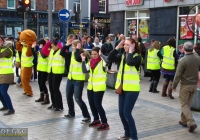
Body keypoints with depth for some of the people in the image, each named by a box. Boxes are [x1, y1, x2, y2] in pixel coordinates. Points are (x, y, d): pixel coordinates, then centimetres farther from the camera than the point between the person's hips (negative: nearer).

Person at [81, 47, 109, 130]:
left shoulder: (102, 61, -11)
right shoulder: (91, 61, 8)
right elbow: (85, 71, 2)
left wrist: (101, 55, -25)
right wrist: (83, 60, -3)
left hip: (99, 87, -7)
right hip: (91, 86, 7)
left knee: (97, 105, -6)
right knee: (91, 104, 12)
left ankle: (105, 123, 4)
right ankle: (96, 120, 30)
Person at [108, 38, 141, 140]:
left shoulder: (137, 57, -10)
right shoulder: (123, 56, 10)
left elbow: (130, 62, -31)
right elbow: (110, 58, 2)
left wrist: (130, 51, -18)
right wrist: (118, 47, -3)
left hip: (132, 89, -7)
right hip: (123, 88, 7)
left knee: (127, 113, -8)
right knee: (121, 113, 12)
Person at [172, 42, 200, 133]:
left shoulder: (183, 60, -18)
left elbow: (178, 75, -15)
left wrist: (174, 85, -5)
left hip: (185, 85, -6)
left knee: (184, 104, 2)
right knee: (188, 103, 18)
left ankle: (191, 123, -11)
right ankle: (184, 121, 28)